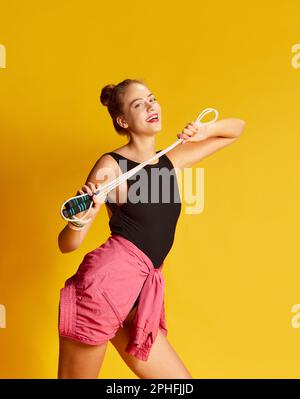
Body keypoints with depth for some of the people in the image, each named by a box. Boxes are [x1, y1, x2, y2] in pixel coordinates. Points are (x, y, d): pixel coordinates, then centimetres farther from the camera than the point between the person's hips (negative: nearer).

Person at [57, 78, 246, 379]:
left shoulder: (173, 161, 13)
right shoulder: (111, 165, -5)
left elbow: (236, 128, 24)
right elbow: (67, 245, -4)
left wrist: (204, 131, 3)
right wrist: (80, 219, -26)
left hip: (139, 297, 6)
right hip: (104, 284, -6)